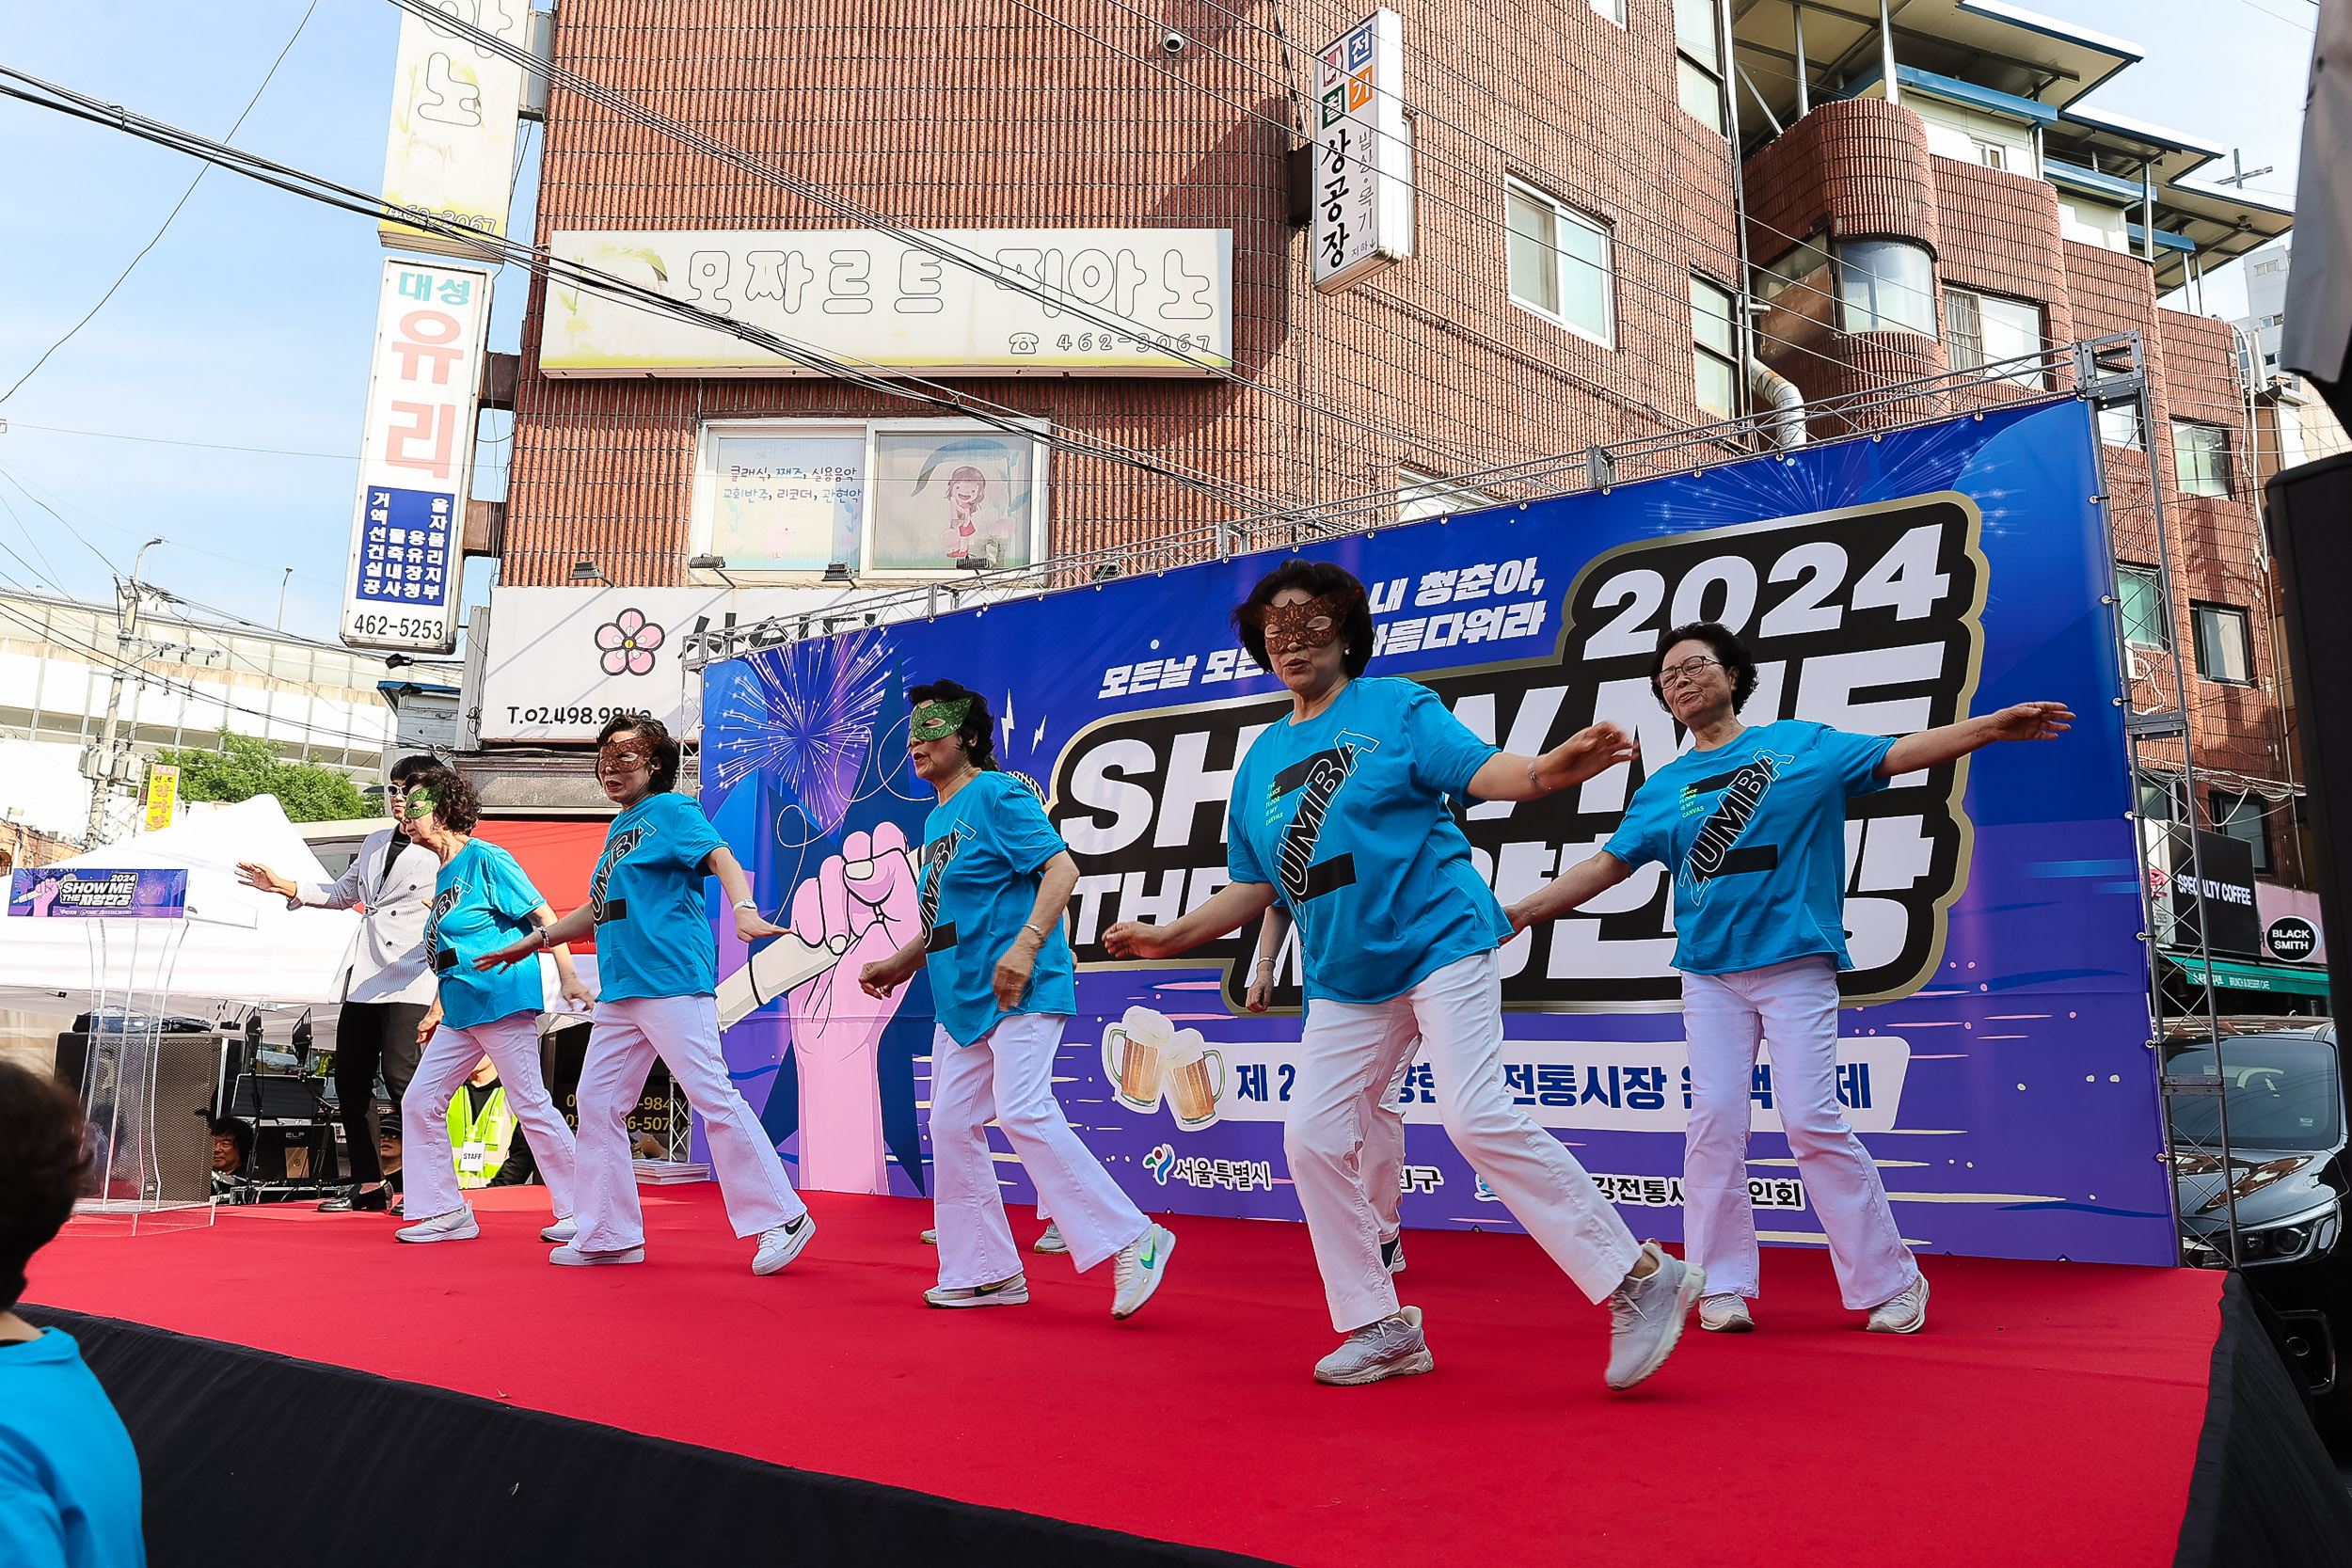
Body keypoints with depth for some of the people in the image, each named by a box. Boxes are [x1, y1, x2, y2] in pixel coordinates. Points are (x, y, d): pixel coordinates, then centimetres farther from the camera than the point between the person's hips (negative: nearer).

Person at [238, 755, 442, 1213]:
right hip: (364, 978, 8)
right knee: (350, 1077, 7)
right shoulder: (375, 843, 20)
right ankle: (369, 1185, 17)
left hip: (409, 981, -8)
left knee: (400, 1075, -14)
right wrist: (284, 886, 20)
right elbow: (342, 892, 31)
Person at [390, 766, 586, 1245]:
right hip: (460, 1014, 10)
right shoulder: (445, 875, 18)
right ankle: (446, 1211, 15)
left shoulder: (485, 859, -8)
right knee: (419, 1103, 8)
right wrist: (437, 1009, 27)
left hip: (503, 1001, -10)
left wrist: (568, 977, -19)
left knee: (531, 1105, -7)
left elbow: (544, 916, -12)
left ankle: (577, 1210, 1)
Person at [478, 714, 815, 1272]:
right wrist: (535, 940, 34)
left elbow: (721, 858, -18)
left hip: (673, 981, -9)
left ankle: (782, 1219, -6)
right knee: (597, 1104, 9)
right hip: (619, 990, 9)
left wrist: (744, 910, -37)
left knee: (713, 1097, -12)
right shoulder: (619, 829, 23)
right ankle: (608, 1234, 19)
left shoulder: (672, 811, -1)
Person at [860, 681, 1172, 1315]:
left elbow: (1062, 867, -18)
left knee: (1022, 1110, -21)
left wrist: (1025, 944, -28)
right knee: (952, 1125, 7)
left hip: (1019, 991, -10)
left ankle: (1132, 1239, -13)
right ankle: (985, 1272, 17)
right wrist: (896, 966, 19)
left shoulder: (998, 794, -7)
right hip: (960, 1001, 10)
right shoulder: (935, 822, 20)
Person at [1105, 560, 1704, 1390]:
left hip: (1440, 942, -6)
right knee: (1313, 1139, 1)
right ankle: (1380, 1328, 16)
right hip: (1345, 980, 7)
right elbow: (1253, 886, 17)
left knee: (1478, 1118, -19)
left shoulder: (1398, 707, 0)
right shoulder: (1262, 760, 15)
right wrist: (1170, 935, 6)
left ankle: (1640, 1279, -6)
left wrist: (1547, 770, -35)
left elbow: (1481, 769, -14)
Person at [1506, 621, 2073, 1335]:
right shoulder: (1663, 789, 11)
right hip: (1710, 974, 3)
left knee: (1812, 1120, -9)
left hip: (1795, 963, -2)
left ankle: (1891, 1281, 6)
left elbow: (1900, 753, 1)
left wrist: (1993, 725, -12)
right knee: (1715, 1122, -2)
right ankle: (1721, 1288, 7)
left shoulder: (1802, 743, 8)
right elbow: (1604, 866, 9)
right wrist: (1516, 913, 2)